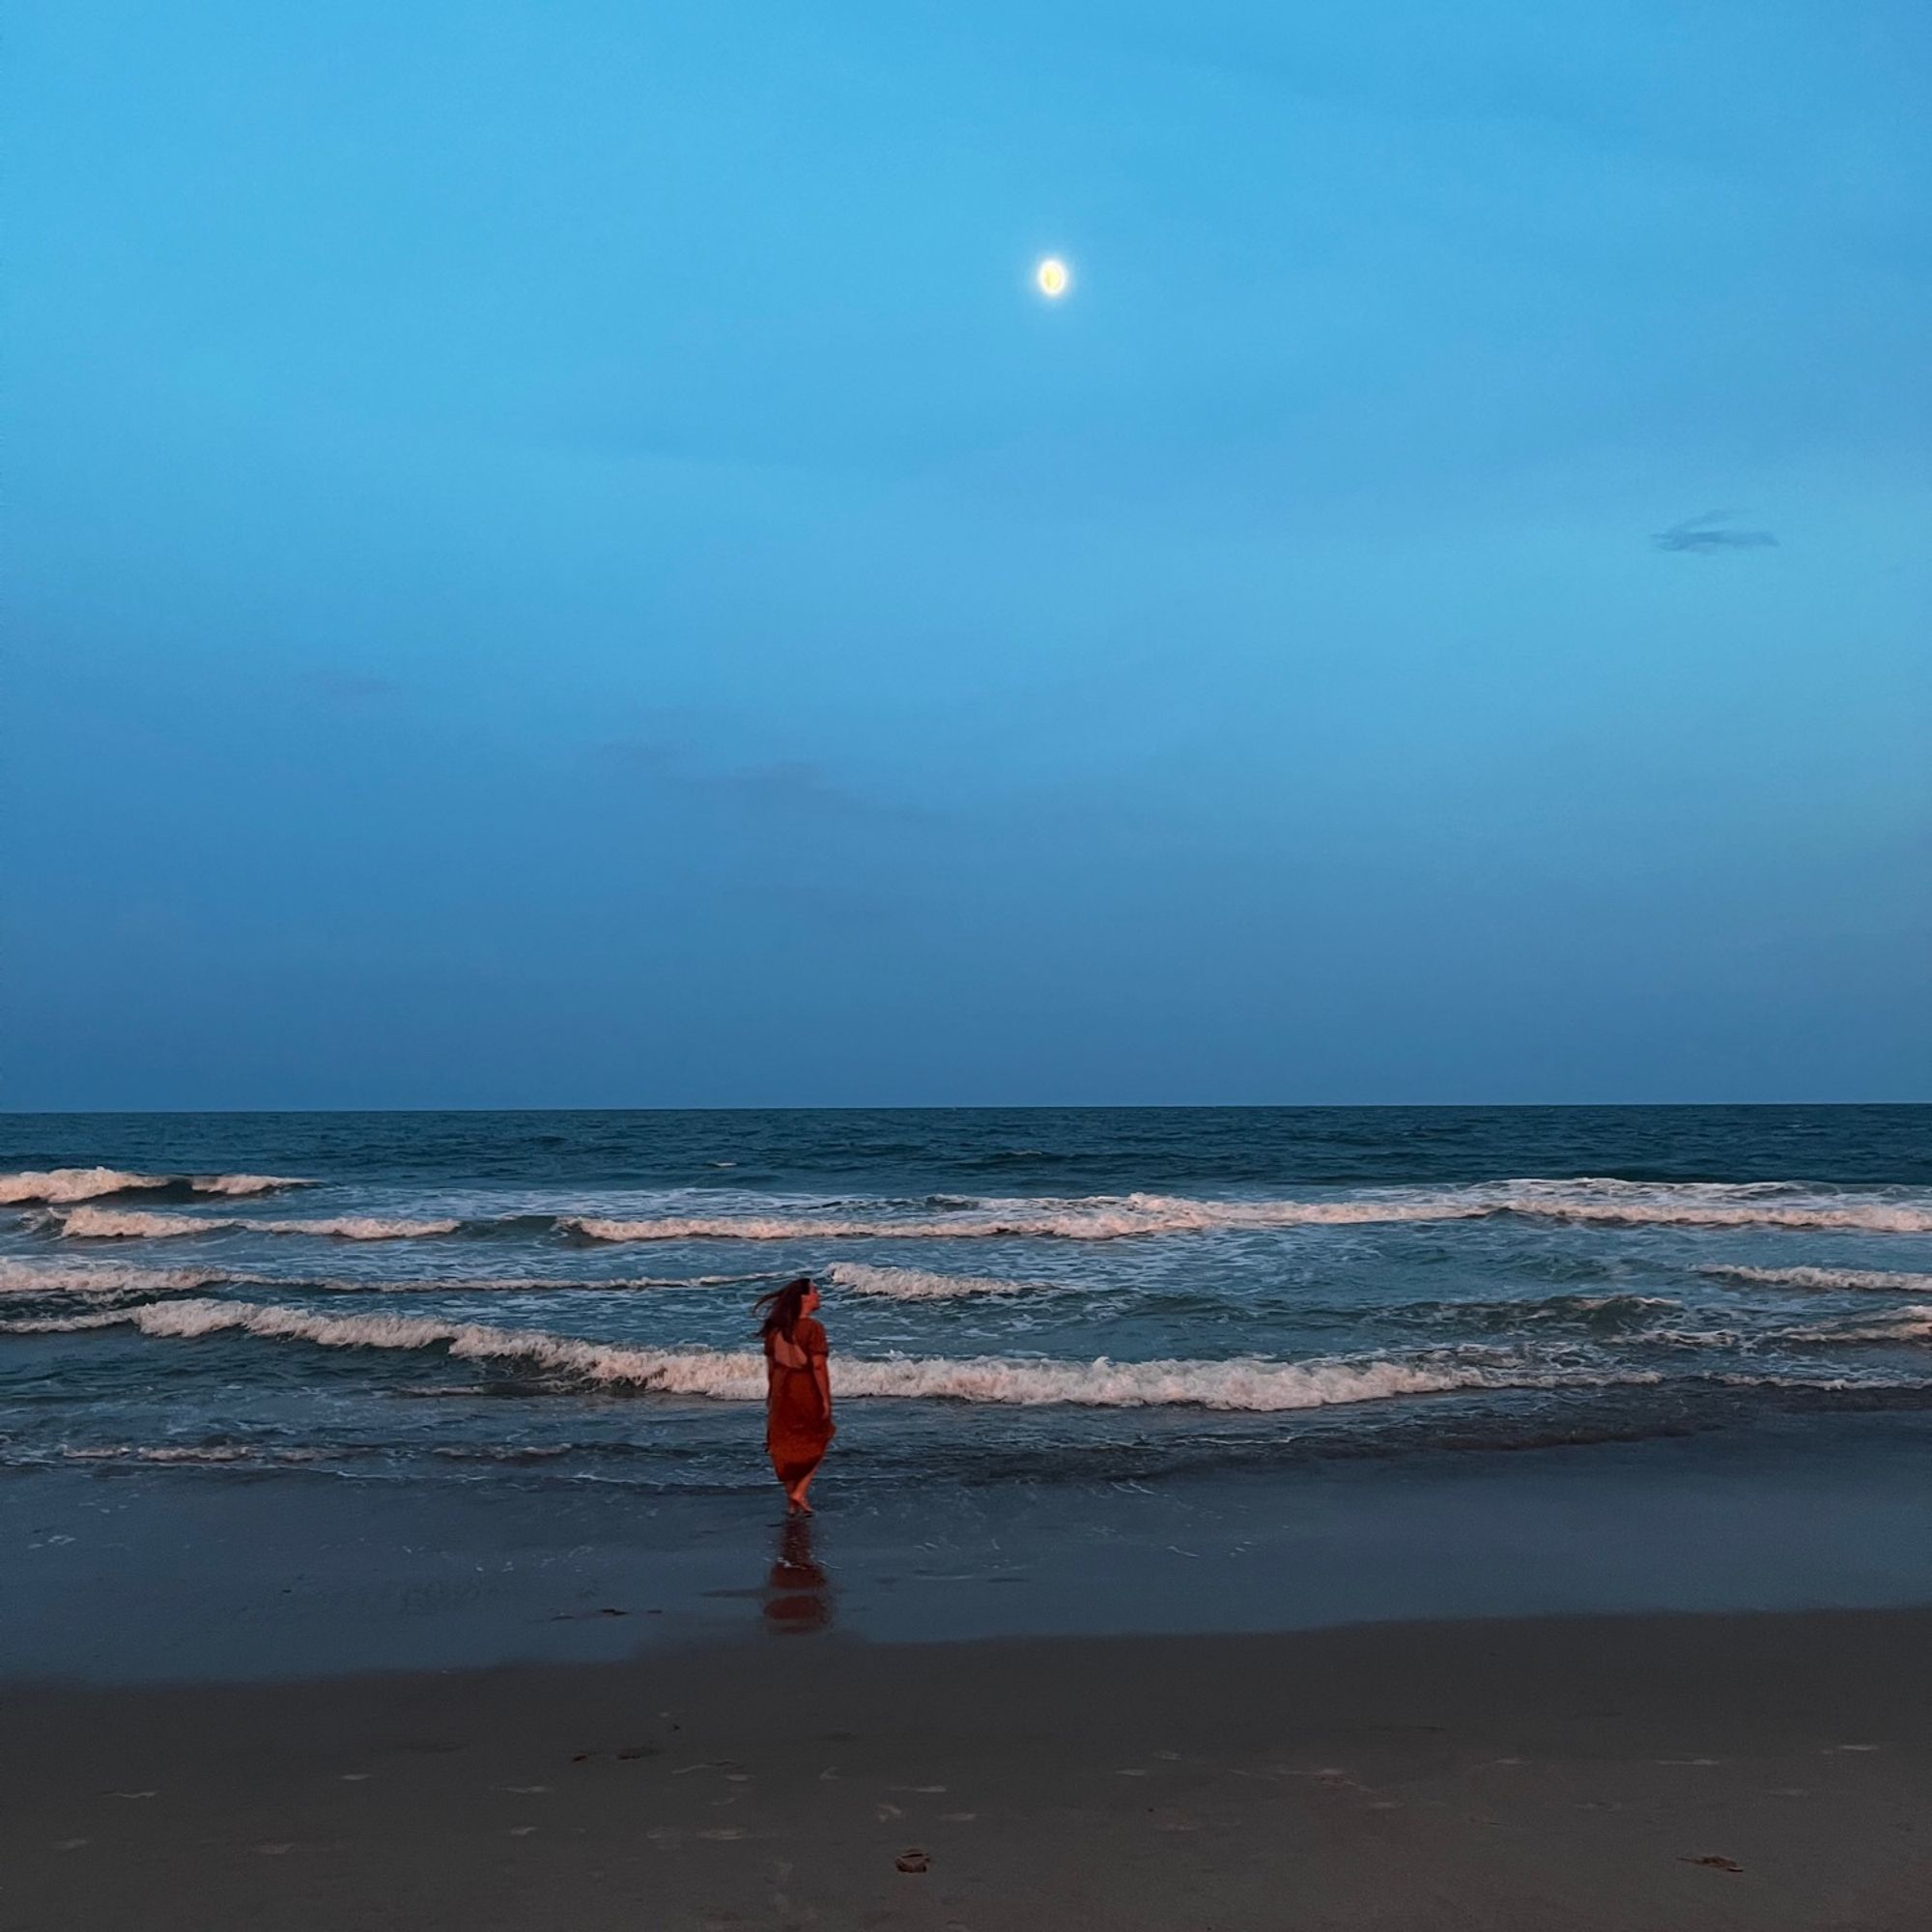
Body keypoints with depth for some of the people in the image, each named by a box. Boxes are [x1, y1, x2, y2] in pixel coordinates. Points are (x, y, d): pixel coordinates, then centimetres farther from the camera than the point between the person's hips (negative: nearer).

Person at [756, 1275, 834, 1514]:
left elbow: (770, 1365, 9)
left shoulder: (775, 1328, 3)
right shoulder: (812, 1328, -16)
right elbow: (818, 1366, -18)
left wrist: (771, 1395, 18)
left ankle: (792, 1503, 21)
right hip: (807, 1394, -6)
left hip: (782, 1395, 6)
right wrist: (826, 1399, -13)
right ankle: (800, 1491, 5)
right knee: (816, 1445, 14)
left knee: (787, 1447, 14)